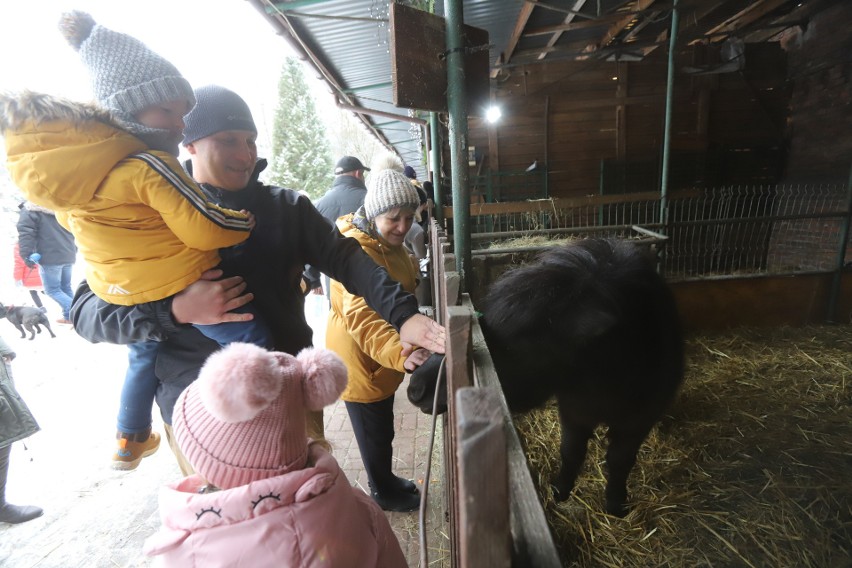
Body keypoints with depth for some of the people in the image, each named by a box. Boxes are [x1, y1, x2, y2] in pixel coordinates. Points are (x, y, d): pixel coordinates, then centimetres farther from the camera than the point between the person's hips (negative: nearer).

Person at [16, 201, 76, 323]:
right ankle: (69, 316, 15)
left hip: (50, 258, -6)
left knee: (52, 290, 1)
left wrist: (27, 257, -13)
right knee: (66, 287, 15)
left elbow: (26, 234, -14)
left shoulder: (29, 210, -4)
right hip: (68, 256, 6)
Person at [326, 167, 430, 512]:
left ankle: (386, 481, 49)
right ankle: (384, 494, 38)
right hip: (359, 358, -9)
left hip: (383, 355, 9)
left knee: (382, 428, 27)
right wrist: (401, 354, -54)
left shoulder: (388, 243, 4)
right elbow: (359, 315, -42)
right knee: (374, 432, 13)